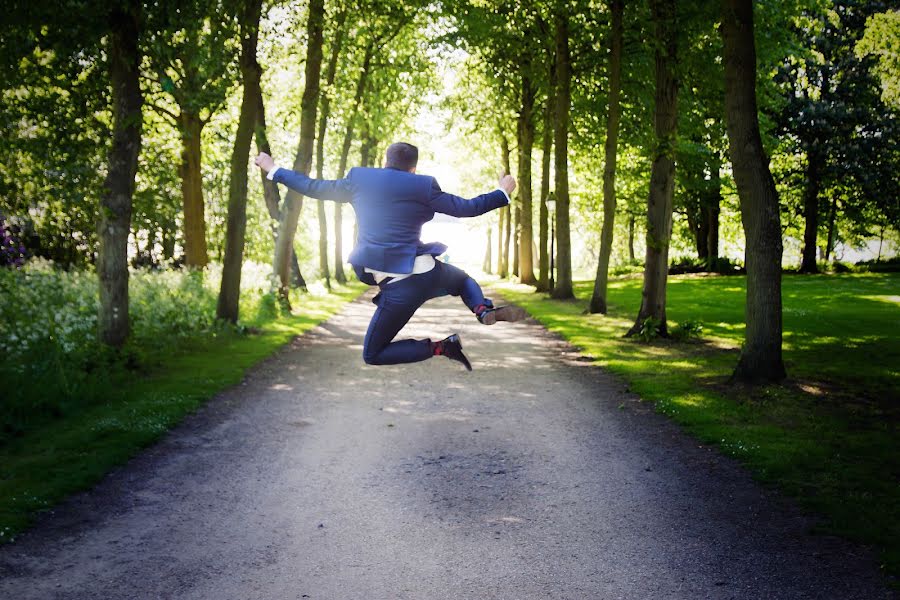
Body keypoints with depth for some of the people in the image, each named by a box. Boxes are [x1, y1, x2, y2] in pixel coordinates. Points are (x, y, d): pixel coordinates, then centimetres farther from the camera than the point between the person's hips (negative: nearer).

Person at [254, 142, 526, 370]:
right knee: (462, 279, 36)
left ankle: (440, 347, -7)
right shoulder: (424, 186, -1)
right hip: (428, 273, 2)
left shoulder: (359, 179, 3)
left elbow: (313, 188, 13)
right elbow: (466, 208, 6)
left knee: (372, 355, 13)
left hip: (399, 287, -1)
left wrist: (274, 170, 29)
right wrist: (503, 193, 23)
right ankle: (484, 310, 2)